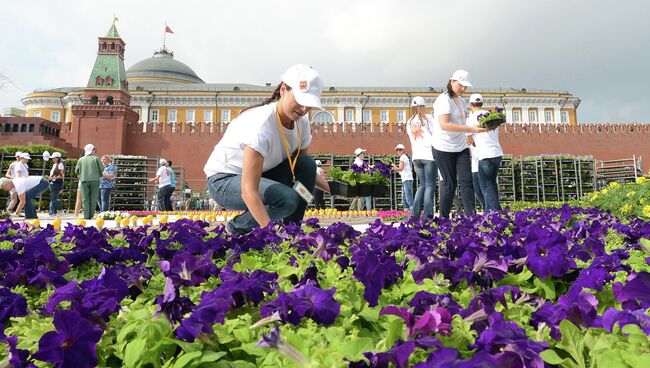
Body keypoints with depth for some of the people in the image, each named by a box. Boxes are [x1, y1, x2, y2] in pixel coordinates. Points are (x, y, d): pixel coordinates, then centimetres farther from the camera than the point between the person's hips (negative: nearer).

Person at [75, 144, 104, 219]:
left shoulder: (81, 159, 8)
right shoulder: (96, 158, 3)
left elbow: (76, 171, 9)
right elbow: (102, 169, -2)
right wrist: (99, 175, 18)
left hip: (84, 180, 1)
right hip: (95, 180, -1)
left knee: (85, 199, 3)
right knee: (93, 199, 4)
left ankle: (86, 216, -2)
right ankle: (91, 215, 3)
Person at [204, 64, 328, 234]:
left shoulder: (301, 122, -8)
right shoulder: (262, 124, -32)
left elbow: (304, 169, 3)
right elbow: (248, 191, -37)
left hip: (261, 174, 8)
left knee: (307, 164, -13)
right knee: (288, 199, -30)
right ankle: (235, 229, -4)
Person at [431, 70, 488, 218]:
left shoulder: (461, 100, 13)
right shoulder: (444, 99, -13)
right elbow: (444, 124, -26)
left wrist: (478, 127, 10)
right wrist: (471, 129, -29)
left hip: (460, 147, 7)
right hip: (444, 148, -7)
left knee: (466, 180, -3)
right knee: (449, 183, -1)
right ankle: (443, 219, 12)